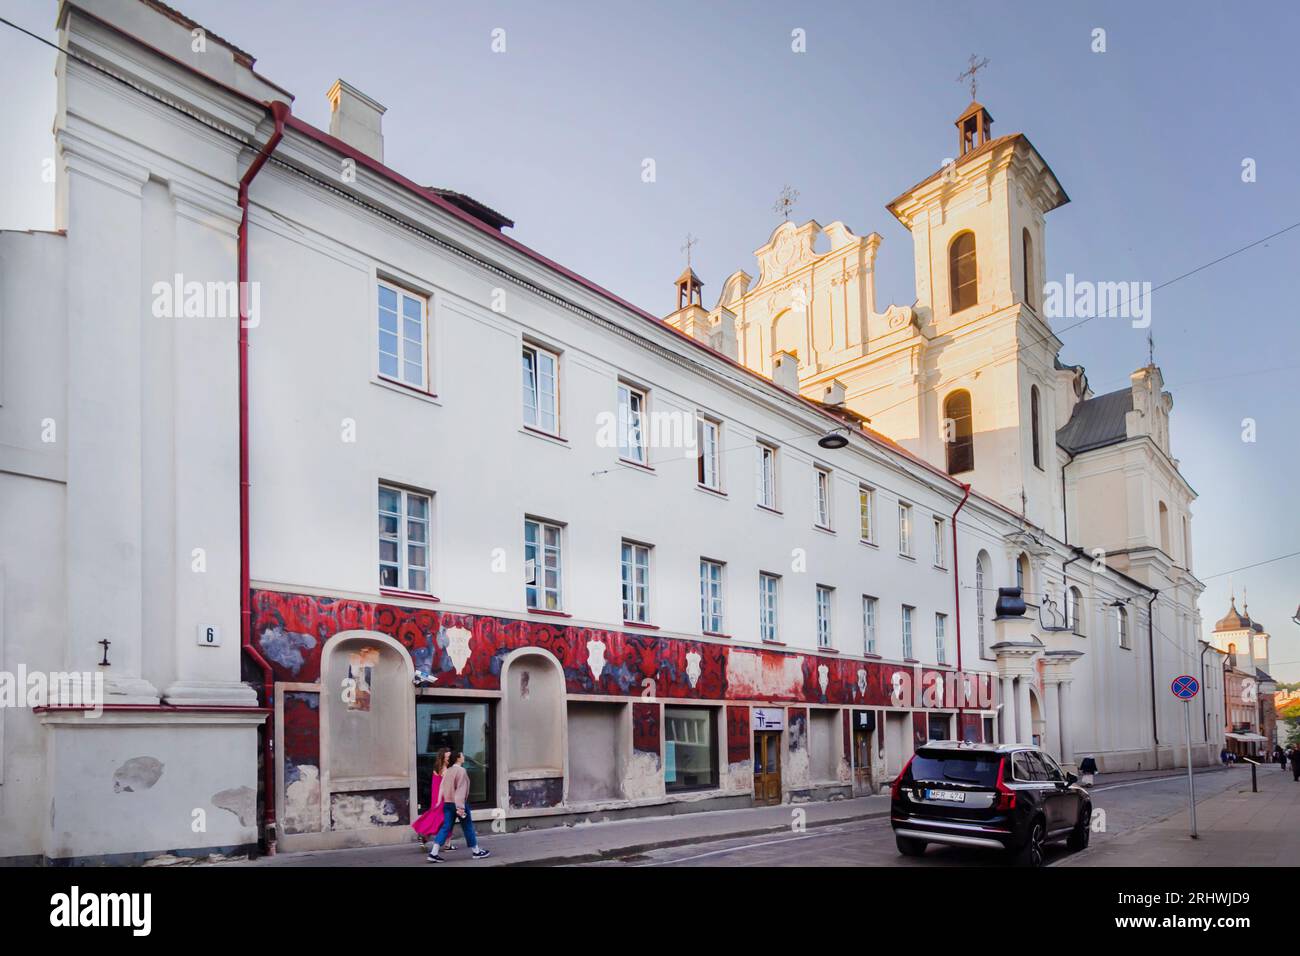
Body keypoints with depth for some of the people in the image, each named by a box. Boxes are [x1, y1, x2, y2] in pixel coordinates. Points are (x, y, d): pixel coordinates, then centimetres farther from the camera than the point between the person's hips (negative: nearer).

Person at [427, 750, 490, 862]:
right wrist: (460, 807, -23)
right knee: (468, 827, 7)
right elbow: (461, 789, -20)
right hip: (458, 803, -7)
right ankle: (476, 851, 18)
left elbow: (442, 787, 11)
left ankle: (433, 853, -5)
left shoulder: (447, 771, 10)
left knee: (446, 827, 4)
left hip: (447, 803, 7)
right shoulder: (461, 770, -14)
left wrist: (440, 800, 14)